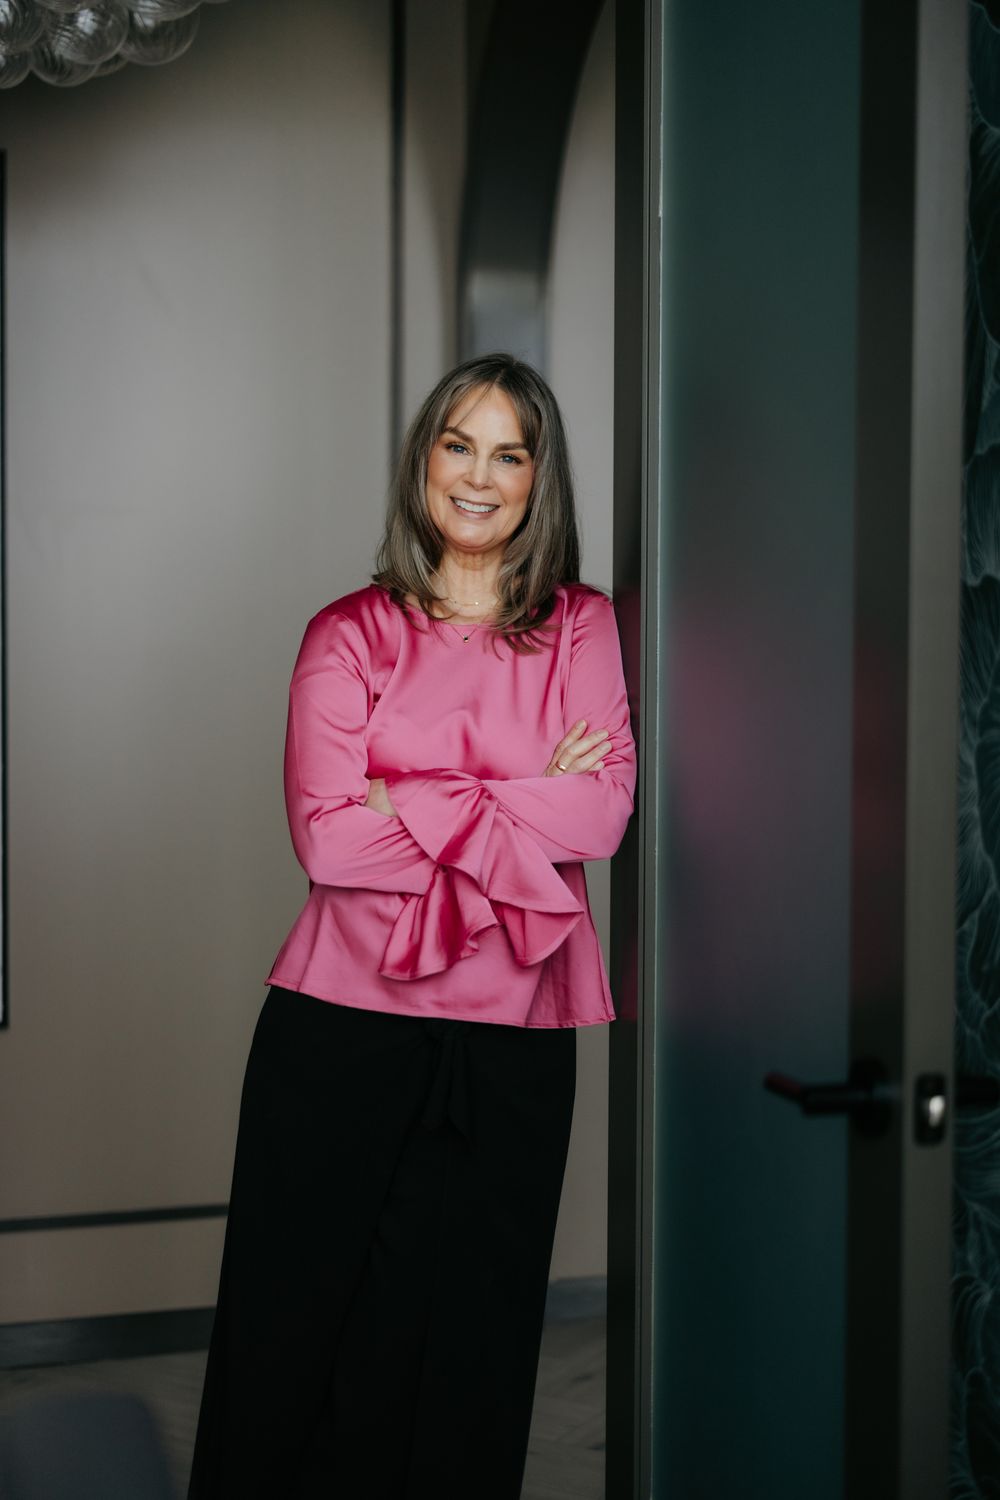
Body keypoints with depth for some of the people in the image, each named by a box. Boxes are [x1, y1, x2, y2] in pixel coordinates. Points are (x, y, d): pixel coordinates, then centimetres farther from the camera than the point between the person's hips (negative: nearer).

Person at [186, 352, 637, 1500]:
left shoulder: (585, 630, 8)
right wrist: (527, 807, -11)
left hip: (514, 1030, 1)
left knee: (469, 1336, 9)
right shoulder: (349, 634, 3)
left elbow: (607, 812, -6)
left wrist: (410, 806, -11)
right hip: (345, 1020, -1)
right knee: (302, 1311, 6)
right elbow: (325, 836, -10)